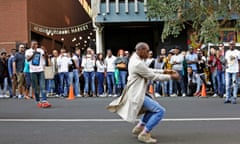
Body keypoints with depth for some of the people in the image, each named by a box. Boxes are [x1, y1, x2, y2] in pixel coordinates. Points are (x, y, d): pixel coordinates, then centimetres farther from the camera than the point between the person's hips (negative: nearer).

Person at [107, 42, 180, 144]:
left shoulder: (135, 58, 8)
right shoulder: (138, 64, -24)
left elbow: (149, 70, 16)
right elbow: (153, 76, -18)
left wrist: (164, 71, 9)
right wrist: (170, 77, -8)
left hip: (137, 92, 11)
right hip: (137, 94, -11)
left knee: (153, 107, 28)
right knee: (160, 111, -12)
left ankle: (139, 127, 28)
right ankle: (144, 134, -5)